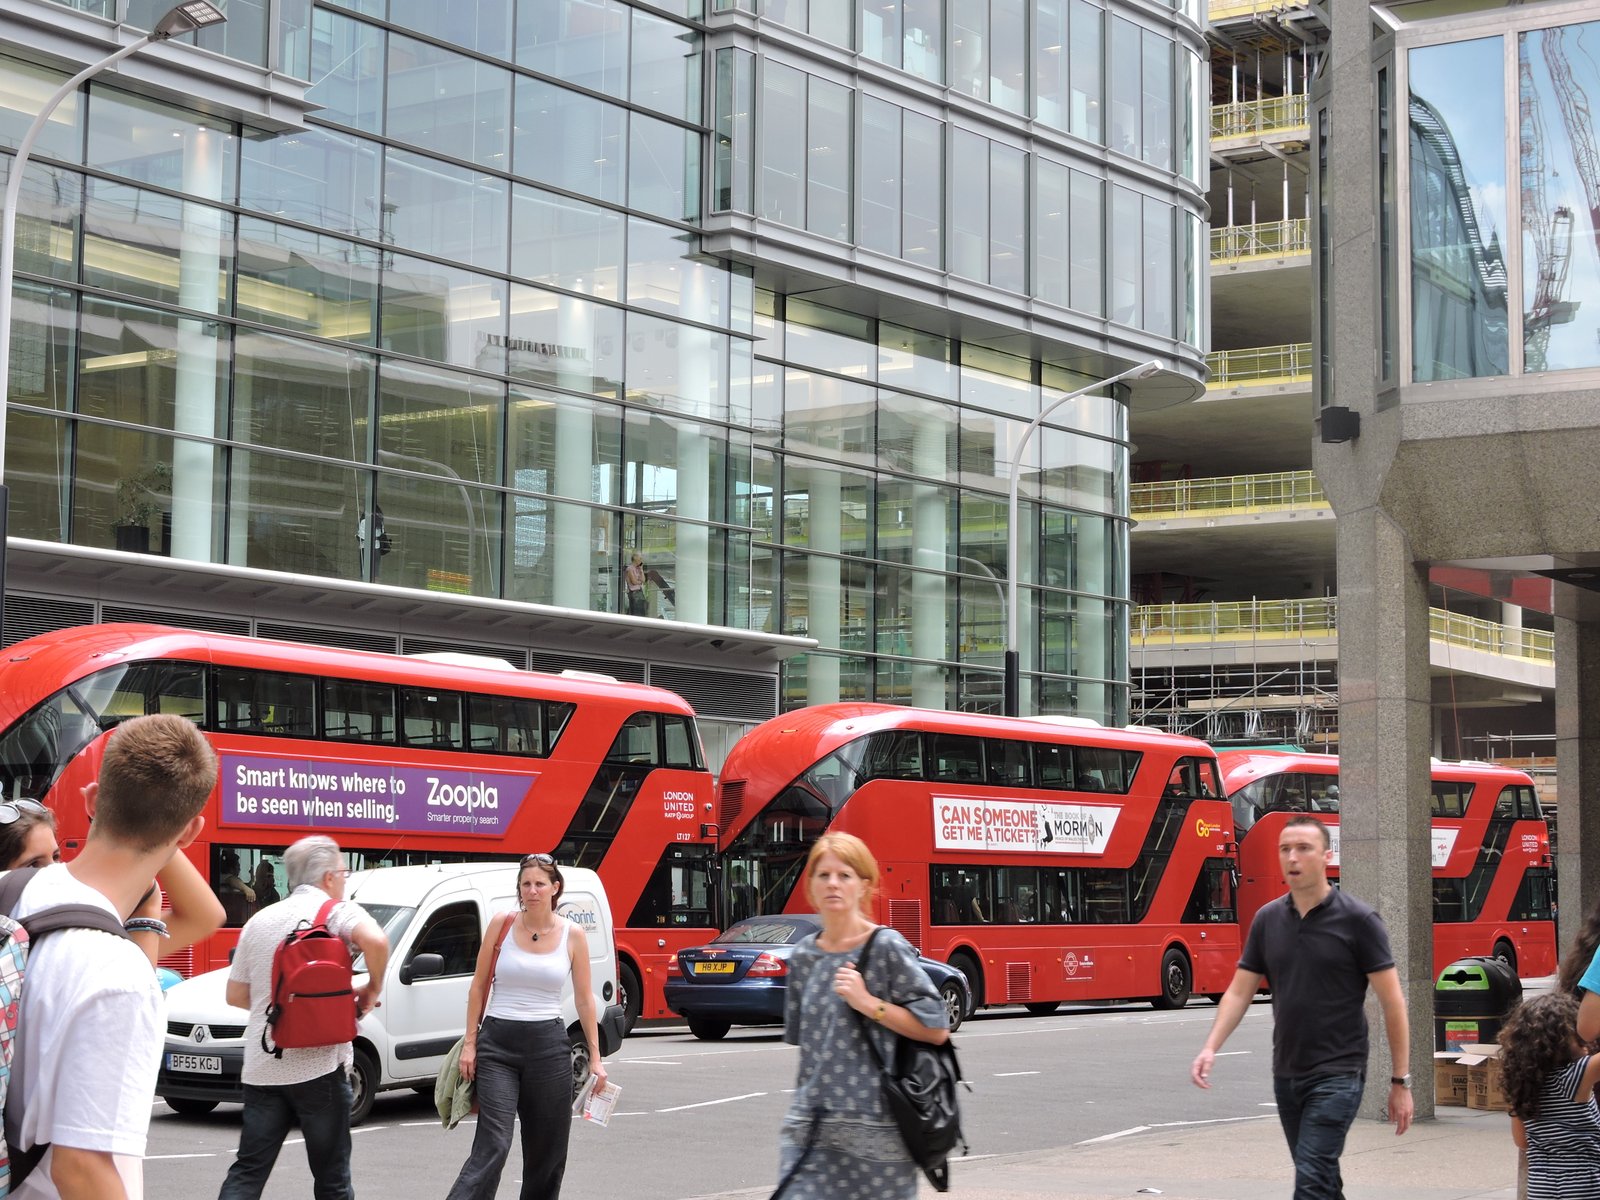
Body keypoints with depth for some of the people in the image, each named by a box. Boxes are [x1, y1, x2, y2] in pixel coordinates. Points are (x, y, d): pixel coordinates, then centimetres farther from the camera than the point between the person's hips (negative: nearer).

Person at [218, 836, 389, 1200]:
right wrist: (373, 988, -8)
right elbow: (374, 940, -25)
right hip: (320, 1065, -5)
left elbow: (236, 995, 15)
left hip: (261, 1069, 5)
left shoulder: (260, 921, 14)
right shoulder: (336, 911, -4)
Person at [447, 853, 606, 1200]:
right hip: (498, 1043, -2)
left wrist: (595, 1057, 4)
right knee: (493, 1146, -14)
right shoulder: (502, 924, 0)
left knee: (547, 1149, 7)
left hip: (548, 1044, 2)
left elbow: (584, 999, 6)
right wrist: (470, 1042, 1)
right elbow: (479, 986, 6)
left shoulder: (572, 935, 1)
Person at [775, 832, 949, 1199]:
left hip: (876, 1128, -4)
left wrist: (868, 1004, -14)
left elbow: (936, 1029, -8)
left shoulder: (887, 948, -5)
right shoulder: (803, 957, 10)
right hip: (812, 1130, 4)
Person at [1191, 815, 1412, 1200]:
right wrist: (1211, 1048, -8)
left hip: (1337, 1075, -6)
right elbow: (1239, 992, 8)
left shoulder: (1357, 919, -10)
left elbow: (1392, 1002, -7)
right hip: (1286, 1075, 6)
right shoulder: (1267, 920, 6)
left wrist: (1400, 1081, -8)